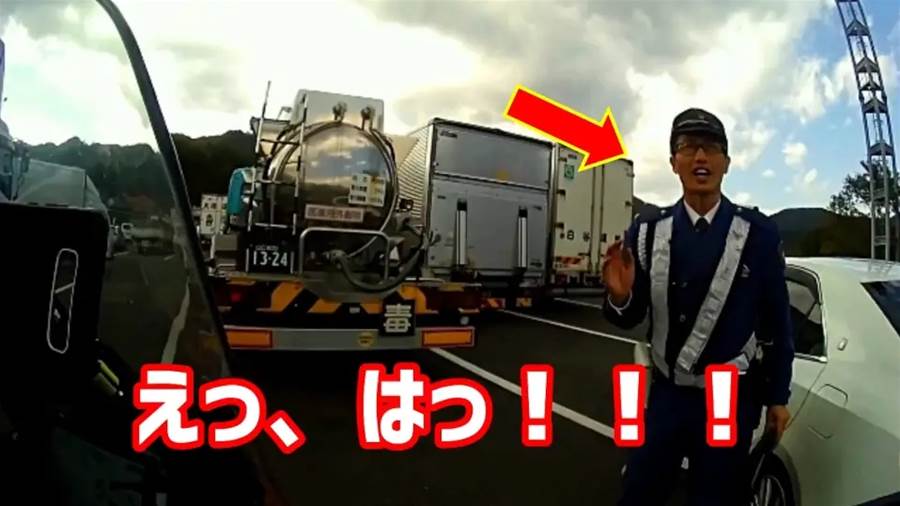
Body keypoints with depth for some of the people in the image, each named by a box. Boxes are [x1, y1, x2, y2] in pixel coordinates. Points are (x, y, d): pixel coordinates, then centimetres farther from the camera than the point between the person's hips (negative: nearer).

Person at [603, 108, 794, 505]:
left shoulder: (758, 233, -8)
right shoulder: (648, 232, -5)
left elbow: (777, 321, 0)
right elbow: (630, 319, -2)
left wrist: (778, 397, 6)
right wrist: (619, 296, -24)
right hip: (665, 395, 2)